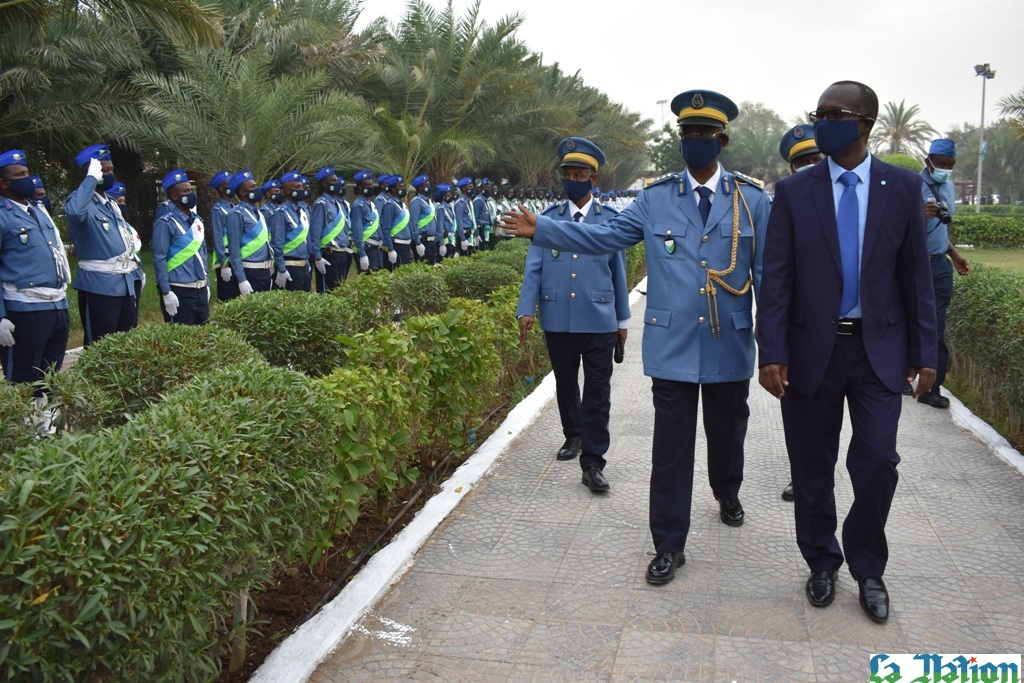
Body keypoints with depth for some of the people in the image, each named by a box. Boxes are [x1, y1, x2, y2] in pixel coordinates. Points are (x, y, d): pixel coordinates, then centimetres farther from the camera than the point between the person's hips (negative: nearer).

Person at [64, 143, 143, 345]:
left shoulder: (112, 204, 16)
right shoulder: (81, 201, -11)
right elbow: (74, 212, -37)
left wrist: (137, 268, 16)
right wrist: (91, 178, -26)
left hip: (128, 283, 8)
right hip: (100, 285, -8)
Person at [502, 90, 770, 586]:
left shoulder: (751, 198, 1)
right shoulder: (656, 197, 2)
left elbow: (767, 267, 1)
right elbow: (602, 237, 2)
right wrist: (542, 229, -6)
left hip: (730, 346, 1)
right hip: (672, 345, -1)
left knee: (727, 433, 19)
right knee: (671, 448, 2)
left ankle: (727, 494, 51)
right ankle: (668, 545, 13)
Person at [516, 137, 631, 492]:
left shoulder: (610, 220, 3)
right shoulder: (548, 218, 5)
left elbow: (618, 272, 7)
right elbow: (533, 267, 1)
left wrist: (623, 319, 10)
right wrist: (526, 310, -10)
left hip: (599, 321, -2)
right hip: (557, 321, 2)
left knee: (597, 392, -1)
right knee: (565, 384, 18)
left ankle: (592, 463, 5)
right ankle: (574, 436, 41)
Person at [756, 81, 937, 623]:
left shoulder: (903, 187, 1)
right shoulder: (793, 191, -2)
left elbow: (916, 273, 3)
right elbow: (775, 278, -5)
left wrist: (924, 351, 0)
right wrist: (771, 353, -12)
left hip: (878, 349, 0)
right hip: (812, 349, 0)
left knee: (877, 462, -5)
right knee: (812, 468, 9)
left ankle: (868, 568, 19)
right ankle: (822, 563, 30)